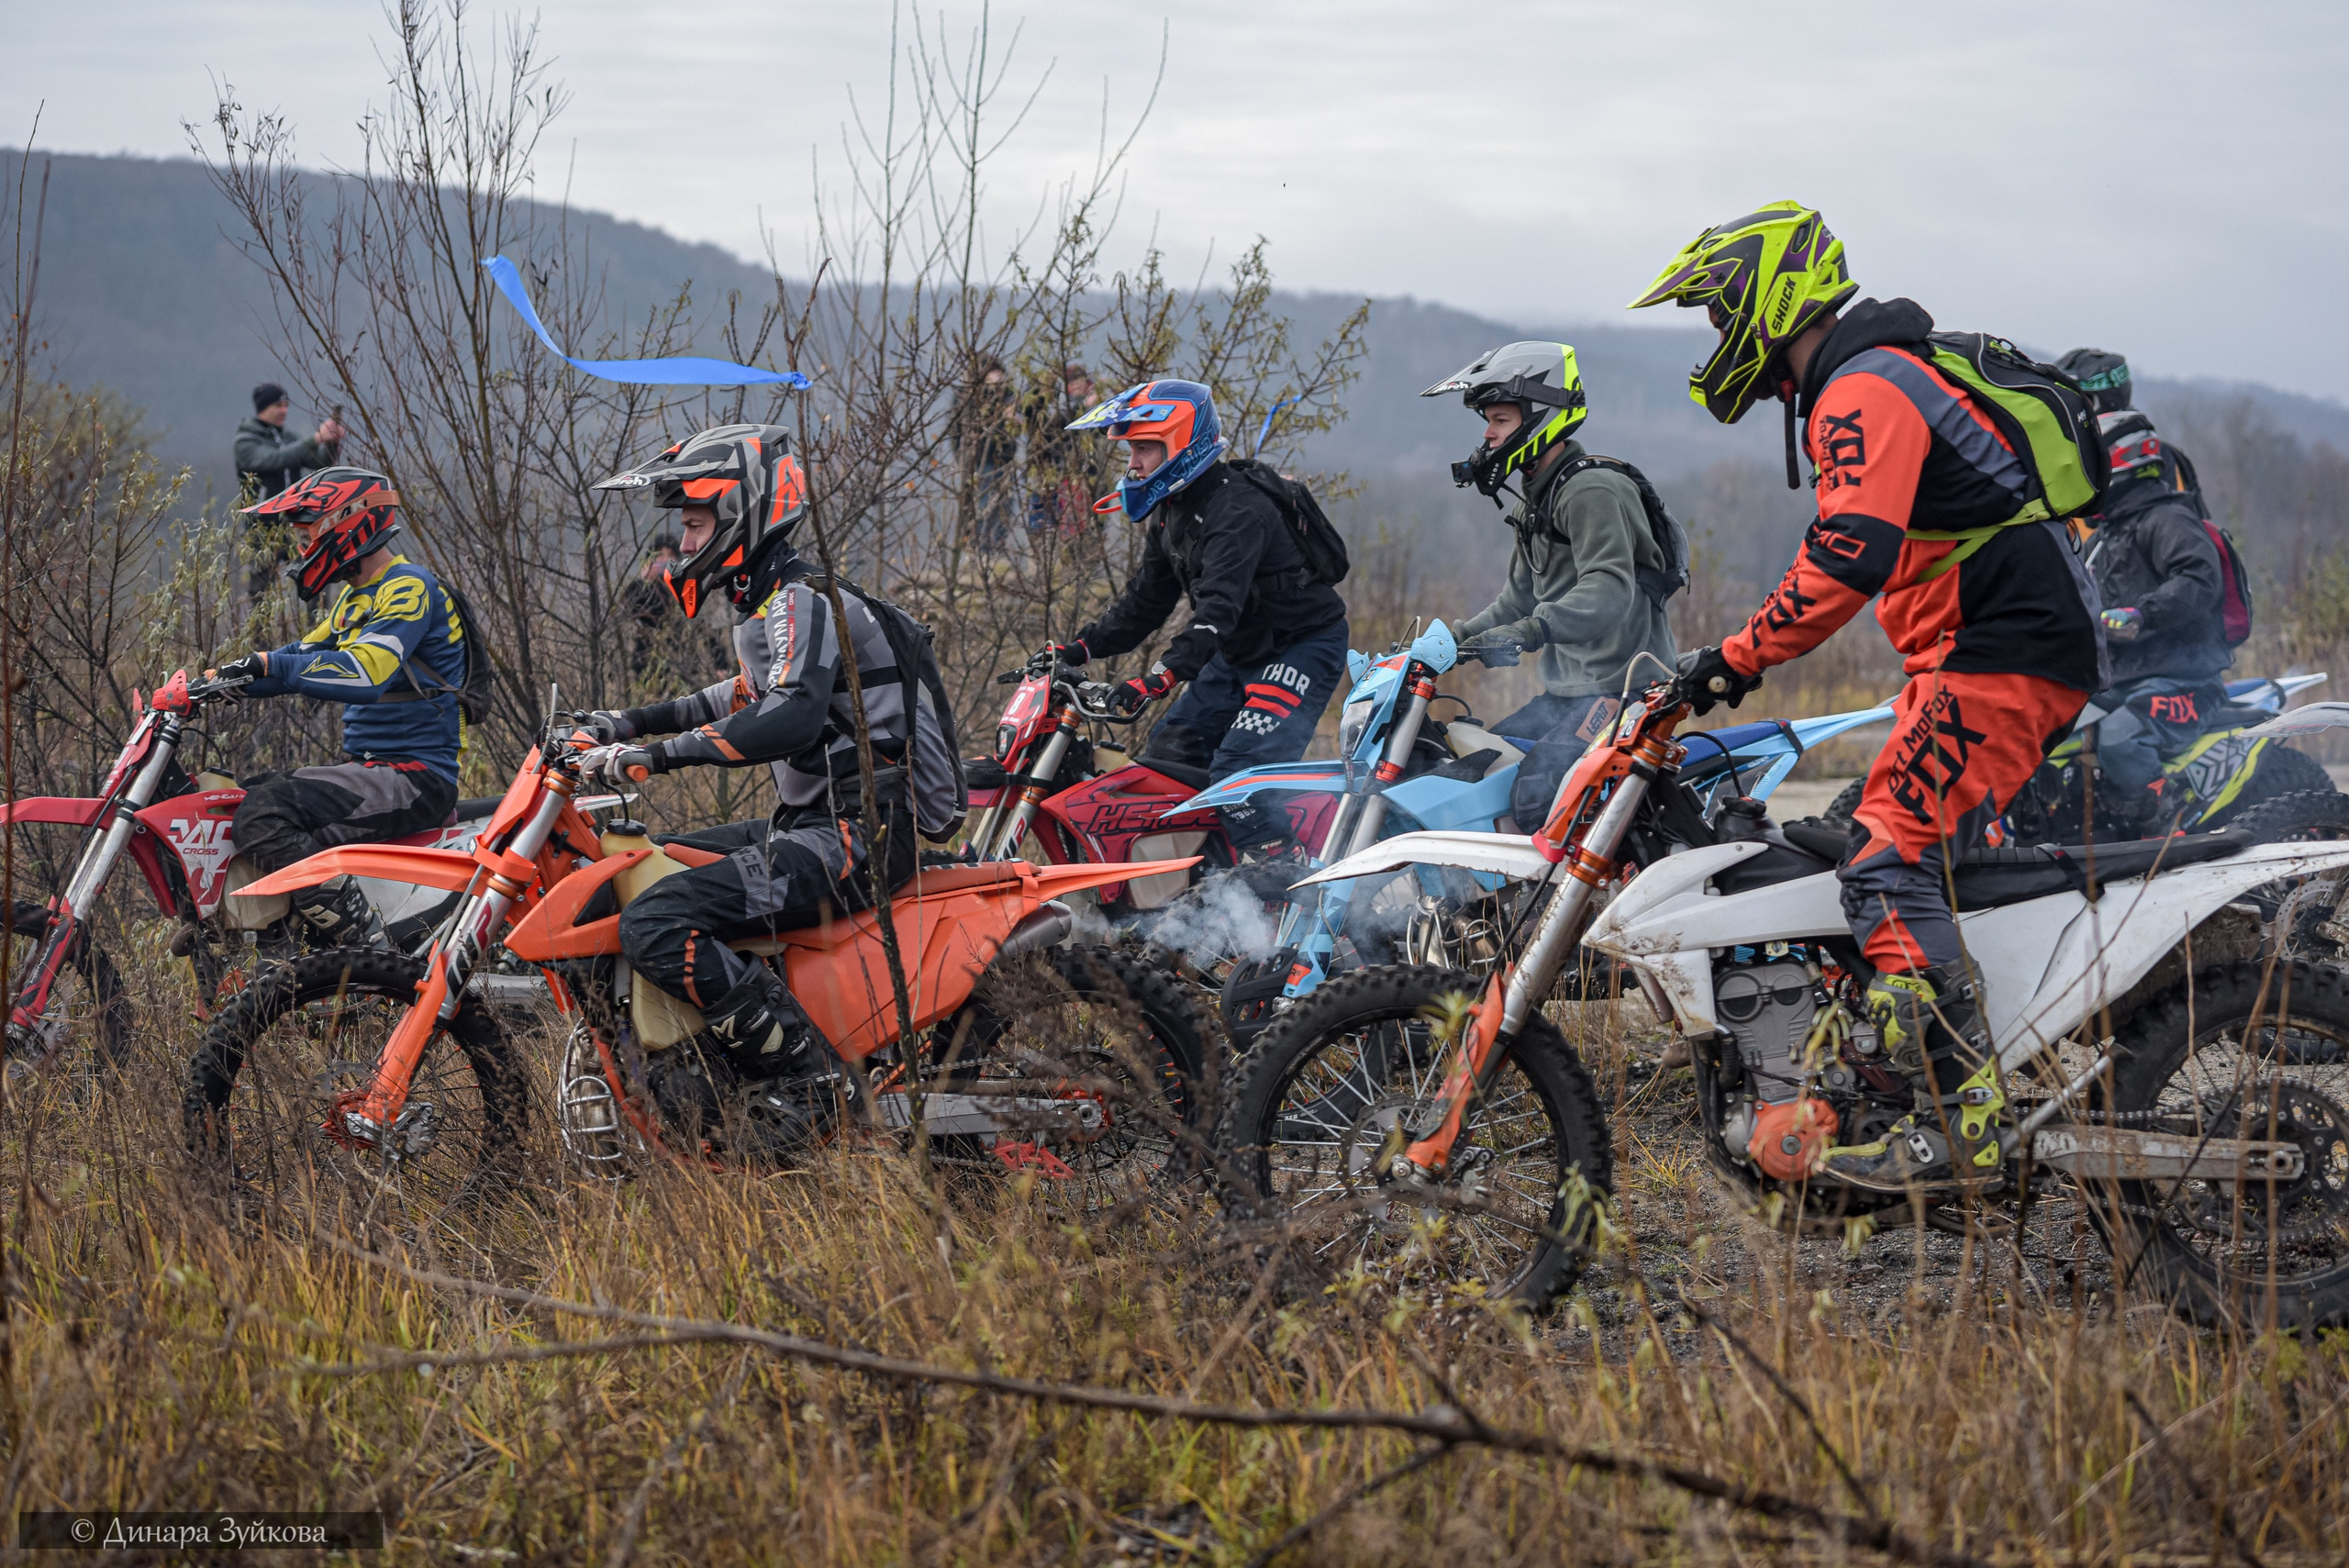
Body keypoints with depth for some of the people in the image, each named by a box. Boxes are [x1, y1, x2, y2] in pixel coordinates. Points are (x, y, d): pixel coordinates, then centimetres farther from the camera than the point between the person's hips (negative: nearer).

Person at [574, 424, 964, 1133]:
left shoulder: (802, 601, -14)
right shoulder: (768, 603, 18)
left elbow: (793, 715, -31)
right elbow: (752, 695, 38)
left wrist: (661, 755, -32)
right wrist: (639, 722, 28)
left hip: (853, 834, -11)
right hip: (814, 822, 11)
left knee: (654, 927, -24)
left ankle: (809, 1082, -23)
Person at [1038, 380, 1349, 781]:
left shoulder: (1239, 509, -26)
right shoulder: (1169, 511, 6)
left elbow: (1218, 609, -37)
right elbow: (1145, 601, 12)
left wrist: (1159, 679, -46)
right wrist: (1079, 649, -1)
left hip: (1303, 649, -10)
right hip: (1238, 653, 10)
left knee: (1239, 771, -23)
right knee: (1170, 750, 7)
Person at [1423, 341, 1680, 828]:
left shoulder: (1592, 491, -15)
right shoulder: (1535, 501, 19)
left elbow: (1609, 591, -30)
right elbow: (1518, 598, 29)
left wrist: (1530, 630, -43)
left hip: (1618, 687, -11)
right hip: (1566, 691, 11)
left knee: (1535, 799, -27)